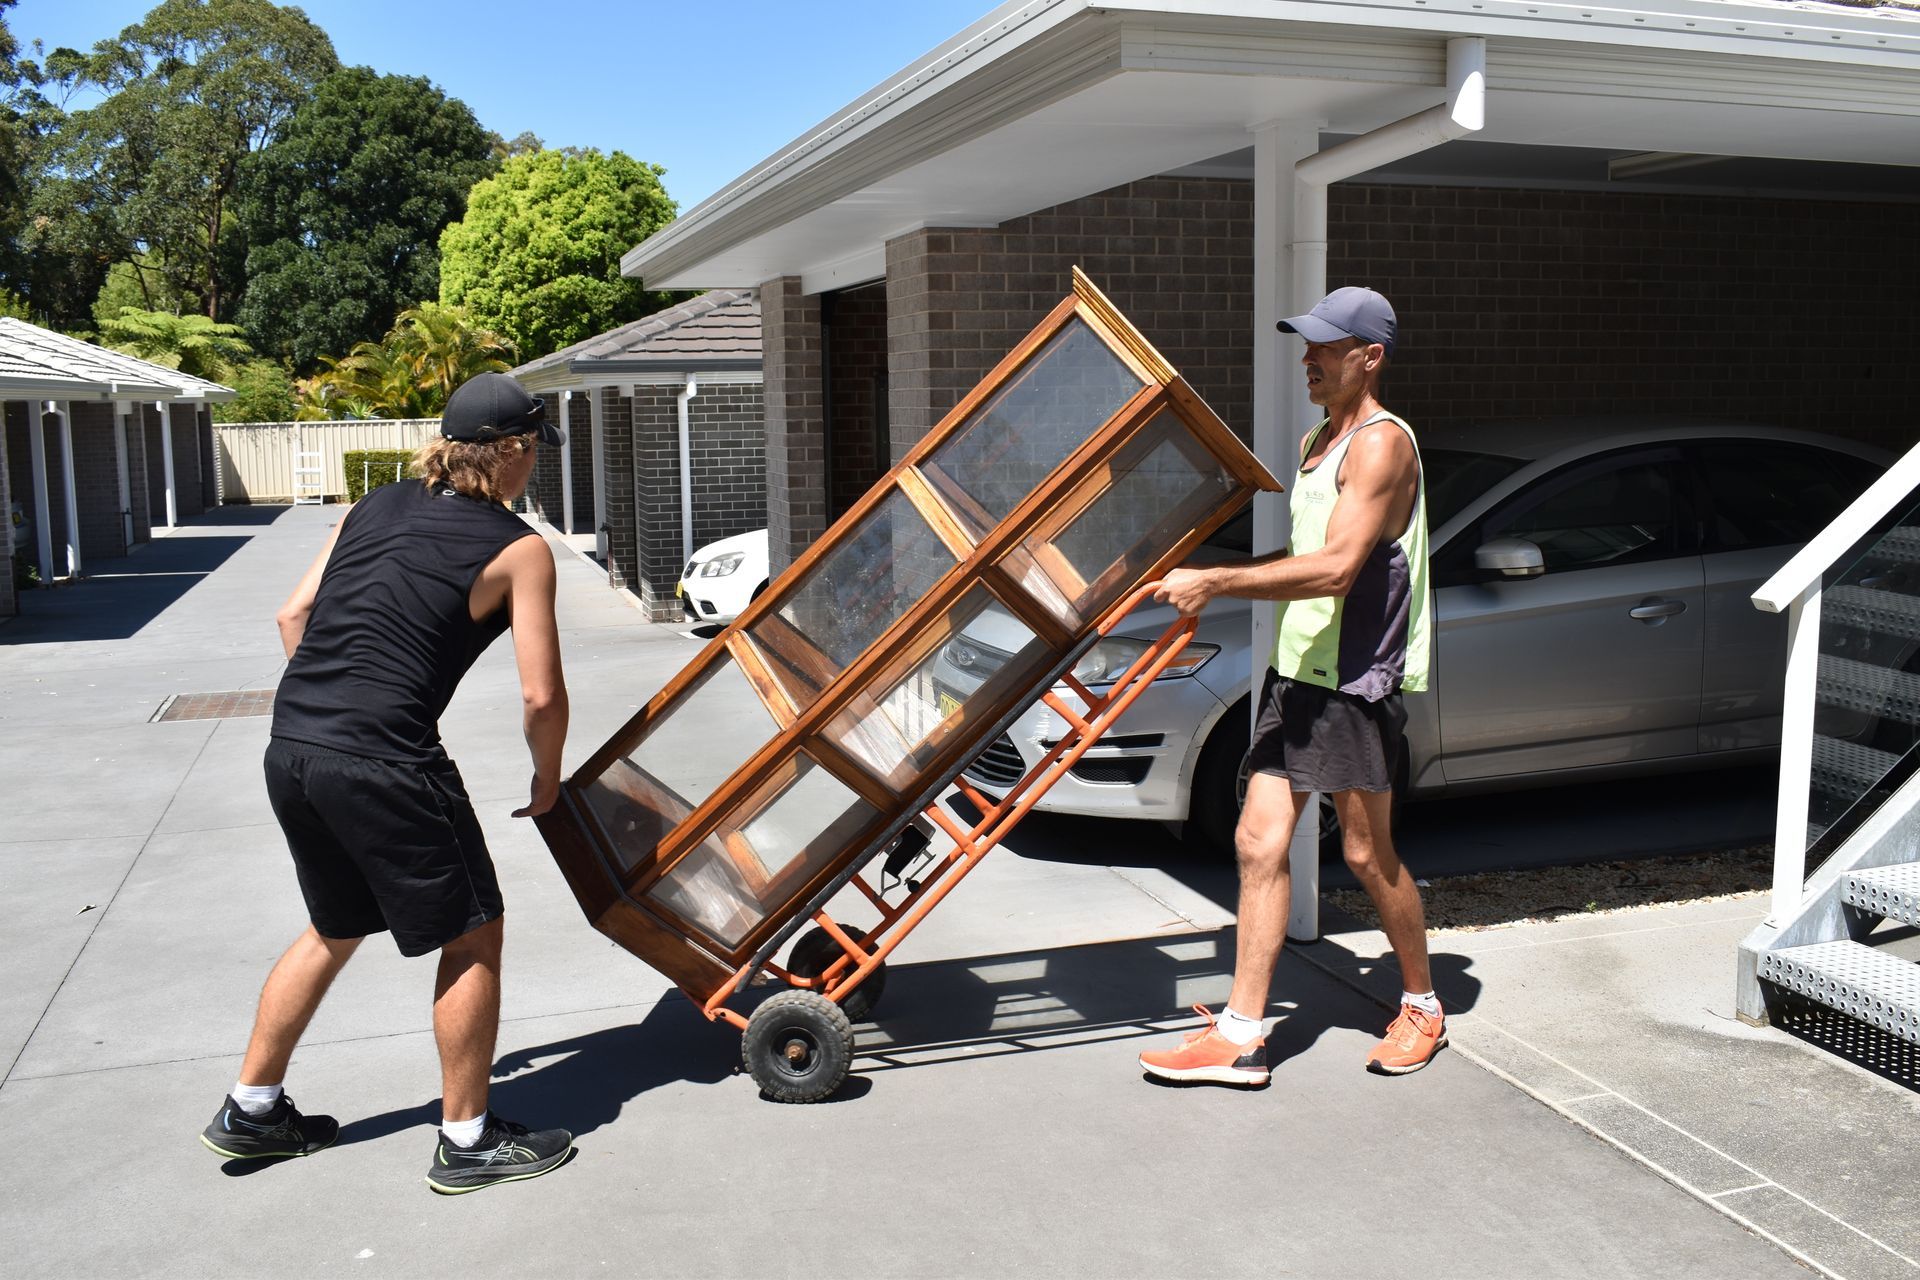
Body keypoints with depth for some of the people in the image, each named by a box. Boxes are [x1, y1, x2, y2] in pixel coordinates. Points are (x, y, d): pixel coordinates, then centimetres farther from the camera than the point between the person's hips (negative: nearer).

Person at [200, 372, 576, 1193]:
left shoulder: (373, 509, 14)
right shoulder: (519, 549, -4)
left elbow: (293, 617, 14)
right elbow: (541, 697, -5)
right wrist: (547, 782, 11)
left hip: (290, 750, 8)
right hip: (385, 768, -7)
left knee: (334, 931, 27)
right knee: (471, 938, 10)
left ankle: (251, 1111, 39)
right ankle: (467, 1141, 20)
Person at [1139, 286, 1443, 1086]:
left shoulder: (1381, 442, -13)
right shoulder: (1317, 442, 16)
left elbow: (1335, 569, -24)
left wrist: (1215, 582, -24)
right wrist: (1220, 582, 14)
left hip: (1356, 681, -8)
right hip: (1296, 669, 9)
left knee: (1367, 854, 4)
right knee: (1260, 843, 3)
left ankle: (1422, 1007, 27)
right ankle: (1241, 1034, 7)